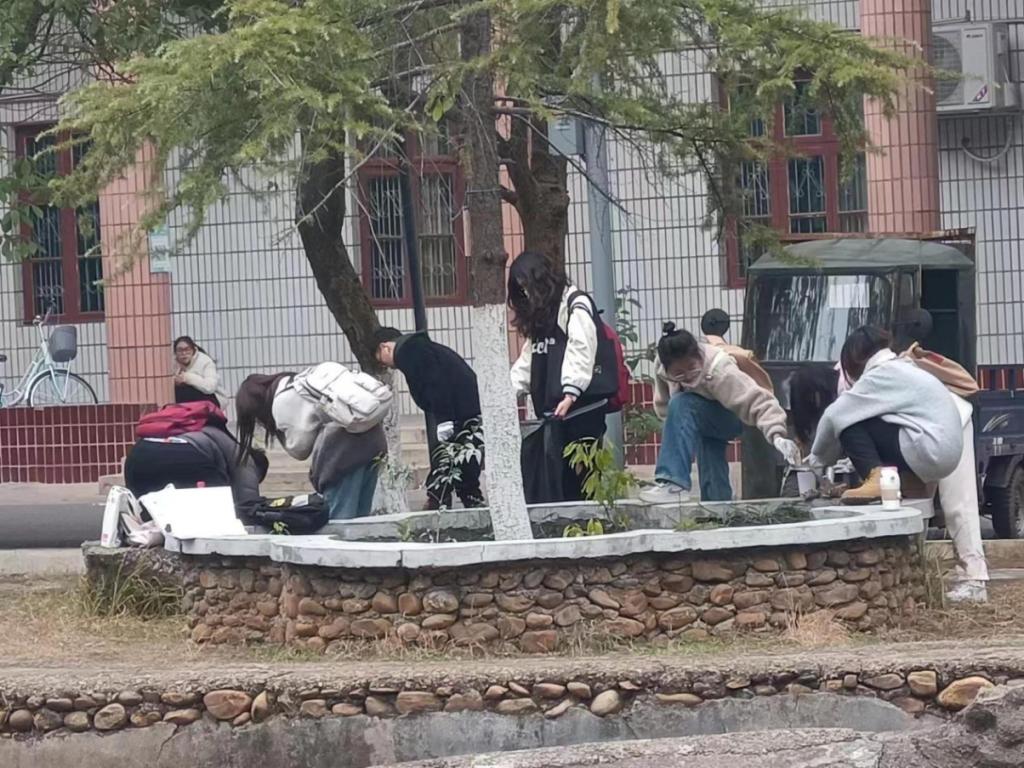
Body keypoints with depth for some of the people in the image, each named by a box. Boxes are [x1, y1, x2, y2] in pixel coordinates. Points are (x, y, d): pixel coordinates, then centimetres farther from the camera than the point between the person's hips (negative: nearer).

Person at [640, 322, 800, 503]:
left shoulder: (719, 371, -35)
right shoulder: (663, 368, -18)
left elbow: (758, 400, -42)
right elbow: (663, 405, 3)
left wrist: (777, 435, -55)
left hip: (730, 419, -6)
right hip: (706, 424, 6)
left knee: (681, 406, -32)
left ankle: (675, 484, -36)